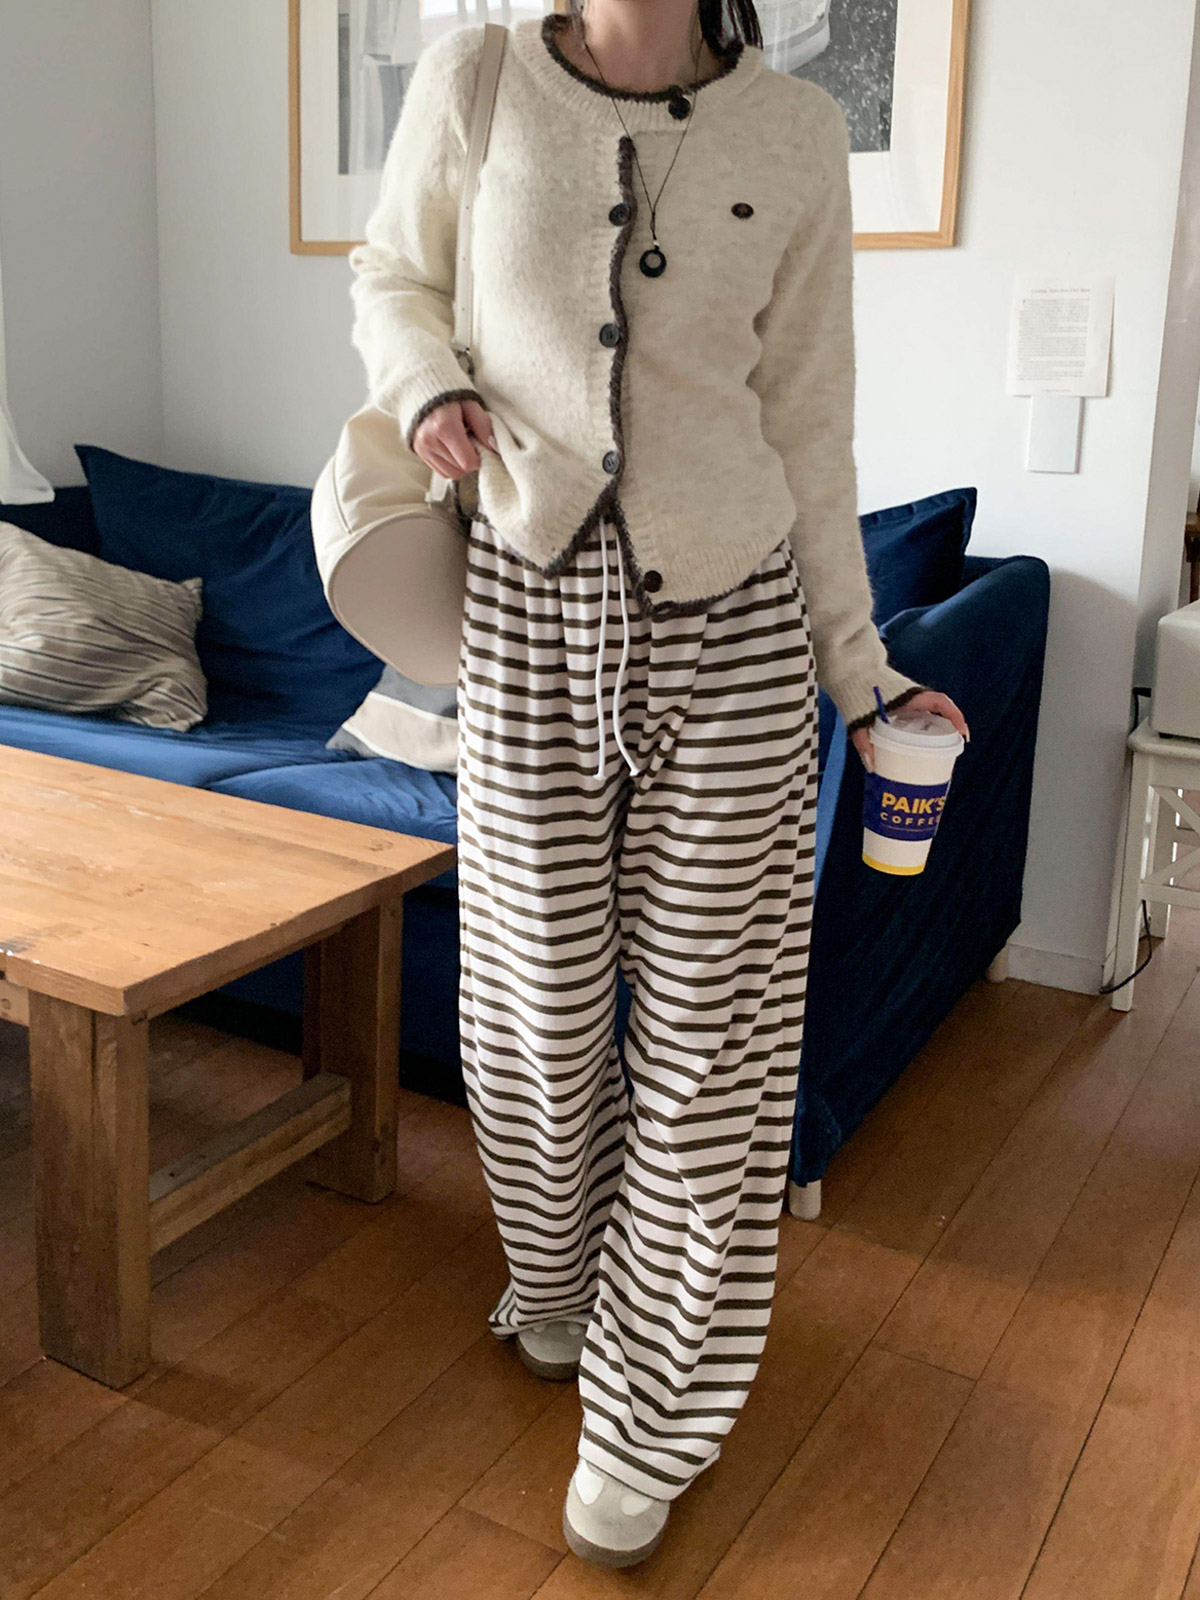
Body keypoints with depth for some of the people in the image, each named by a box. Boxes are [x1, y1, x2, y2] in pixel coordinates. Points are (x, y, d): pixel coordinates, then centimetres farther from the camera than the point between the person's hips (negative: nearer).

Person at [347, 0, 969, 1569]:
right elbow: (394, 275, 17)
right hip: (531, 612, 1)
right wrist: (429, 386, -6)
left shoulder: (797, 133, 0)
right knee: (537, 980, 10)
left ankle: (646, 1412, 20)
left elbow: (808, 422, 5)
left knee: (708, 1012, 2)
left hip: (731, 619, 0)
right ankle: (555, 1279, 40)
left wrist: (859, 666, 6)